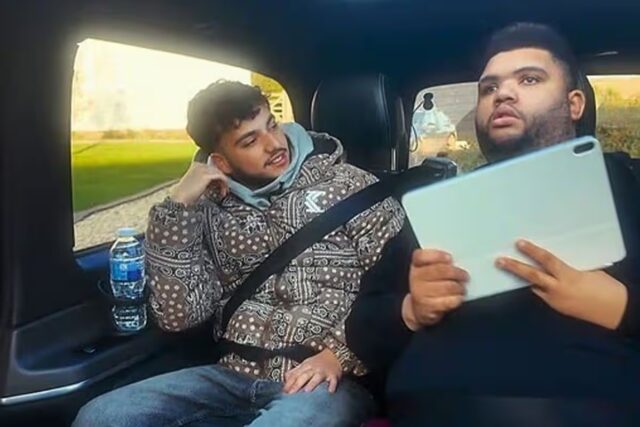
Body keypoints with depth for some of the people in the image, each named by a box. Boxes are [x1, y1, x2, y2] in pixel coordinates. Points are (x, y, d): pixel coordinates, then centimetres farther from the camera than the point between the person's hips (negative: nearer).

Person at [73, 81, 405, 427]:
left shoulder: (349, 186, 2)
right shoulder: (213, 210, 10)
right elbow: (178, 316, 1)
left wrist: (340, 354, -16)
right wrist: (177, 207, -3)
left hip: (322, 381, -4)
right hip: (236, 376, 4)